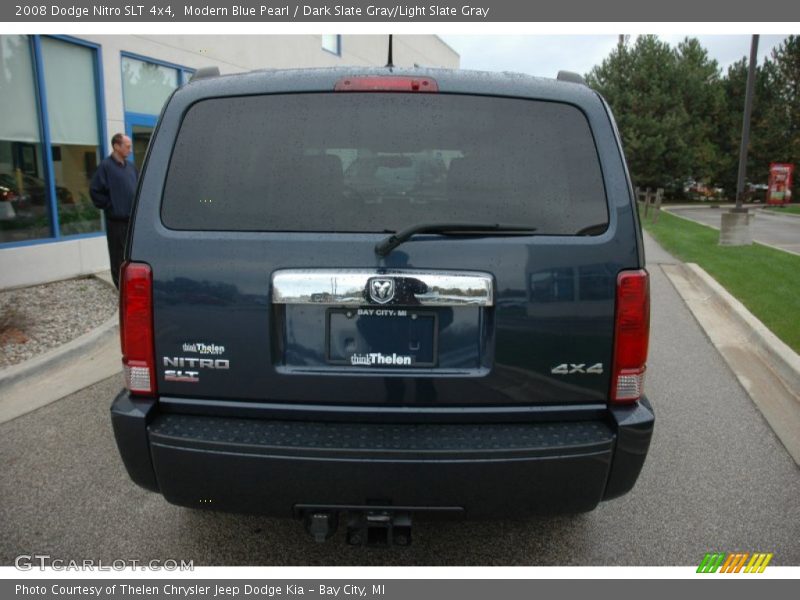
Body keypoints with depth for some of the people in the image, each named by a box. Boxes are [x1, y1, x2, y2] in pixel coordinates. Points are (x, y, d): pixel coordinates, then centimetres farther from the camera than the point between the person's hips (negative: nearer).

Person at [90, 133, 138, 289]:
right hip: (116, 220, -6)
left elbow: (138, 188, 21)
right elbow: (95, 191, -10)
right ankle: (122, 288, 9)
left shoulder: (131, 166, 11)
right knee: (118, 256, 2)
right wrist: (110, 206, -9)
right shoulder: (105, 166, -8)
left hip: (133, 219, 6)